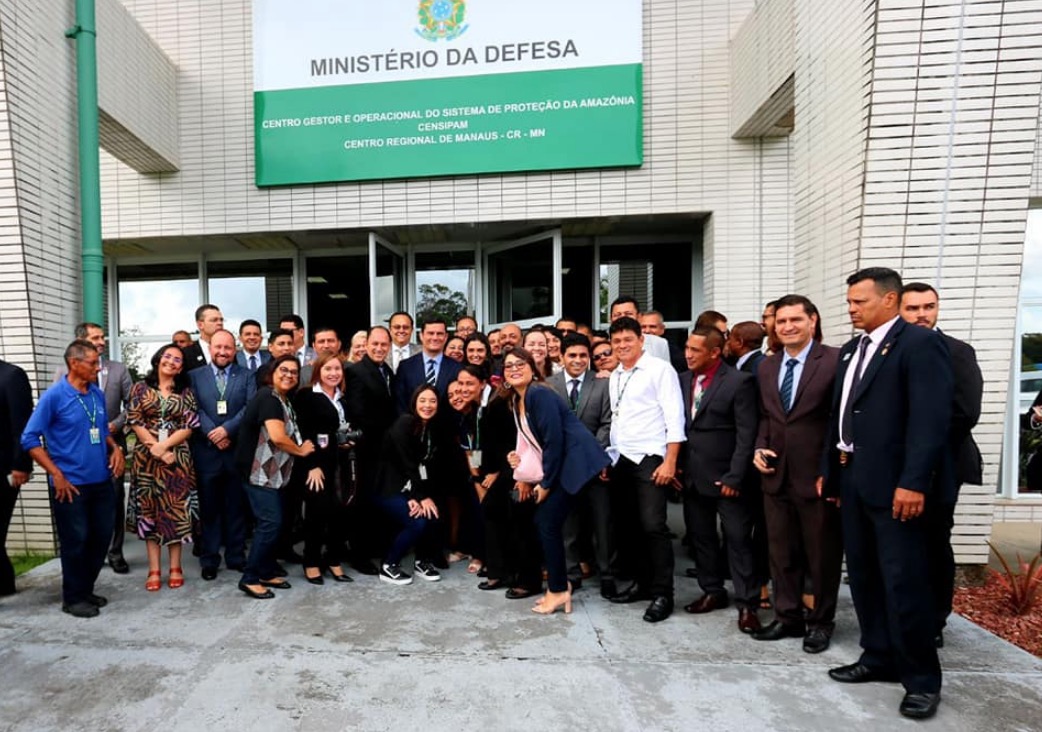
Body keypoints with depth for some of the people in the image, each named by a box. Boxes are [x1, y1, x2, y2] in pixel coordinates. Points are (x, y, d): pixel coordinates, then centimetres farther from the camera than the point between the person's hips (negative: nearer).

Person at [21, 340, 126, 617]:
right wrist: (56, 474, -14)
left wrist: (115, 448, 1)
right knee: (76, 542, 5)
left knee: (101, 537, 12)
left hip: (101, 481, 6)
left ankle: (86, 590, 30)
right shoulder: (54, 396, -10)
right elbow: (29, 439, -10)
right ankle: (73, 598, 22)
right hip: (71, 485, -5)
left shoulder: (97, 394, 7)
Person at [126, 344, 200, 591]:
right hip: (146, 457, 0)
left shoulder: (186, 392, 6)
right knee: (148, 509, 5)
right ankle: (154, 570, 13)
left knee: (176, 510, 3)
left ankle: (175, 567, 14)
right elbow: (134, 421, -2)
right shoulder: (141, 388, 6)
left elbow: (189, 425, -2)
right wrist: (154, 447, -11)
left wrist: (164, 446, -14)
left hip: (177, 457, 0)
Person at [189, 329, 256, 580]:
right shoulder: (194, 376, 7)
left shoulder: (247, 375, 6)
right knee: (208, 507, 9)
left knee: (236, 506, 9)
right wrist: (213, 434, -14)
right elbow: (194, 409, -3)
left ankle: (236, 556, 20)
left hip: (238, 450, 0)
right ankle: (209, 559, 20)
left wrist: (227, 429, -15)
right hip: (206, 451, 0)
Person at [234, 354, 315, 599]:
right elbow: (277, 436, -25)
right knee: (271, 522, -10)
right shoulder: (268, 397, -15)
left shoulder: (284, 400, 15)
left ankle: (267, 573, 22)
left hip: (273, 471, 10)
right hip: (259, 470, -10)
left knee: (272, 522, 12)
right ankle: (249, 578, 1)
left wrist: (301, 448, 1)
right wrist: (301, 450, -10)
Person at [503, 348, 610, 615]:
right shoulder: (516, 401, 12)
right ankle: (558, 583, 25)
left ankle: (558, 590, 11)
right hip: (557, 465, 9)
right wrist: (527, 477, 6)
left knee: (548, 524, -5)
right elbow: (532, 442, 15)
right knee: (543, 522, 9)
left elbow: (554, 440, -19)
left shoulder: (539, 394, -16)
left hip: (575, 463, -9)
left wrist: (546, 483, -13)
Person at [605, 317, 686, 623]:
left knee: (653, 526, -10)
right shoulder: (614, 376, 14)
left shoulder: (659, 369, -6)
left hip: (649, 458, -7)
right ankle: (642, 582, 28)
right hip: (621, 460, 7)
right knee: (628, 526, 12)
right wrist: (609, 456, 11)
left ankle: (662, 594, 5)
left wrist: (670, 462, -17)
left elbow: (674, 418, -11)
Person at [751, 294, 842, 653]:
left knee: (822, 553, 11)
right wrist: (760, 447, 1)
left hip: (818, 475, -5)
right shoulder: (767, 366, 10)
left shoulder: (835, 360, -9)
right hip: (776, 474, 6)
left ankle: (821, 621, 29)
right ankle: (788, 616, 30)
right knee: (781, 552, 14)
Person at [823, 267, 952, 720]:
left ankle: (922, 677, 18)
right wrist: (828, 469, 14)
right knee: (863, 576, 15)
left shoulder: (920, 343, -9)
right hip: (853, 480, 8)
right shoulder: (851, 350, 16)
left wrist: (914, 482, -23)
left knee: (904, 582, 1)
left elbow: (931, 418, -17)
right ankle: (879, 658, 30)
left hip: (894, 484, -8)